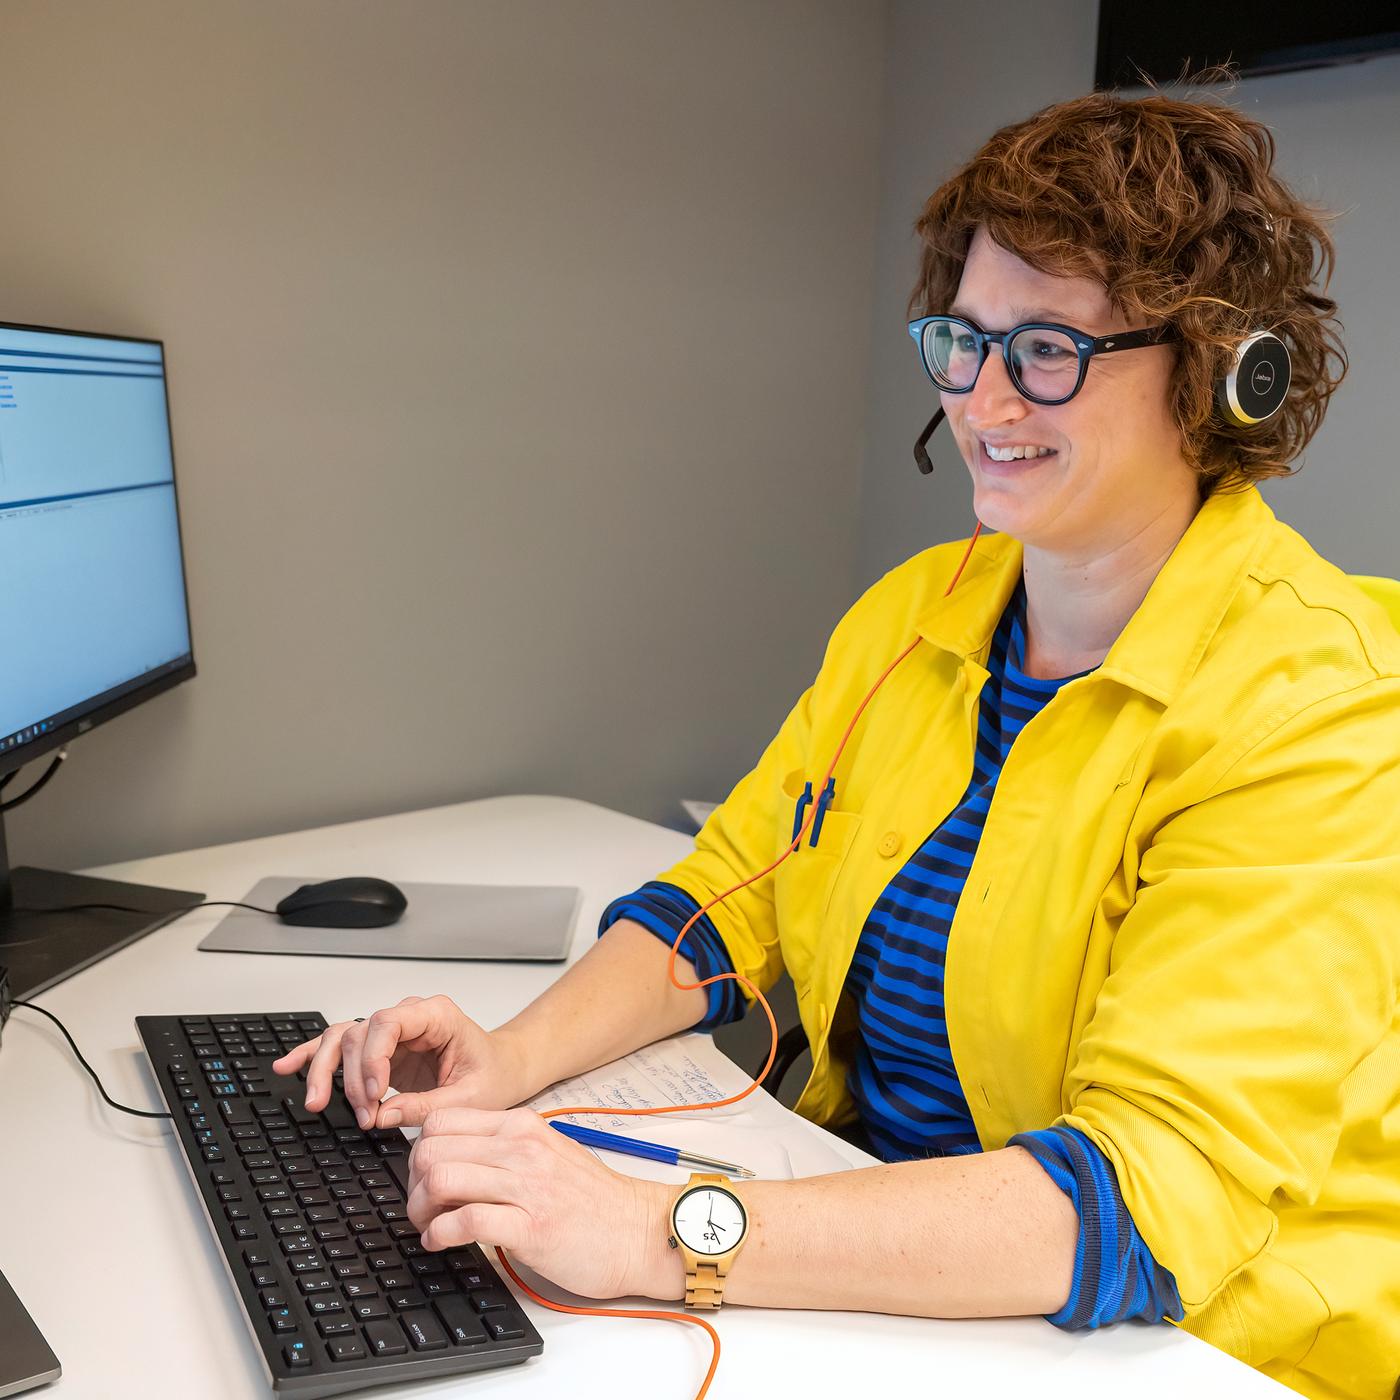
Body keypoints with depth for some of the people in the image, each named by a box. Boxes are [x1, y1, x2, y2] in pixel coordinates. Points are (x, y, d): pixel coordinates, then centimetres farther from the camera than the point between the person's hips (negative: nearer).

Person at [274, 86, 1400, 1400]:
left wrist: (668, 1238, -33)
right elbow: (729, 892, 4)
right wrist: (516, 1056, -13)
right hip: (877, 1278, 5)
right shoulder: (913, 612, 2)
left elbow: (1155, 1189, -26)